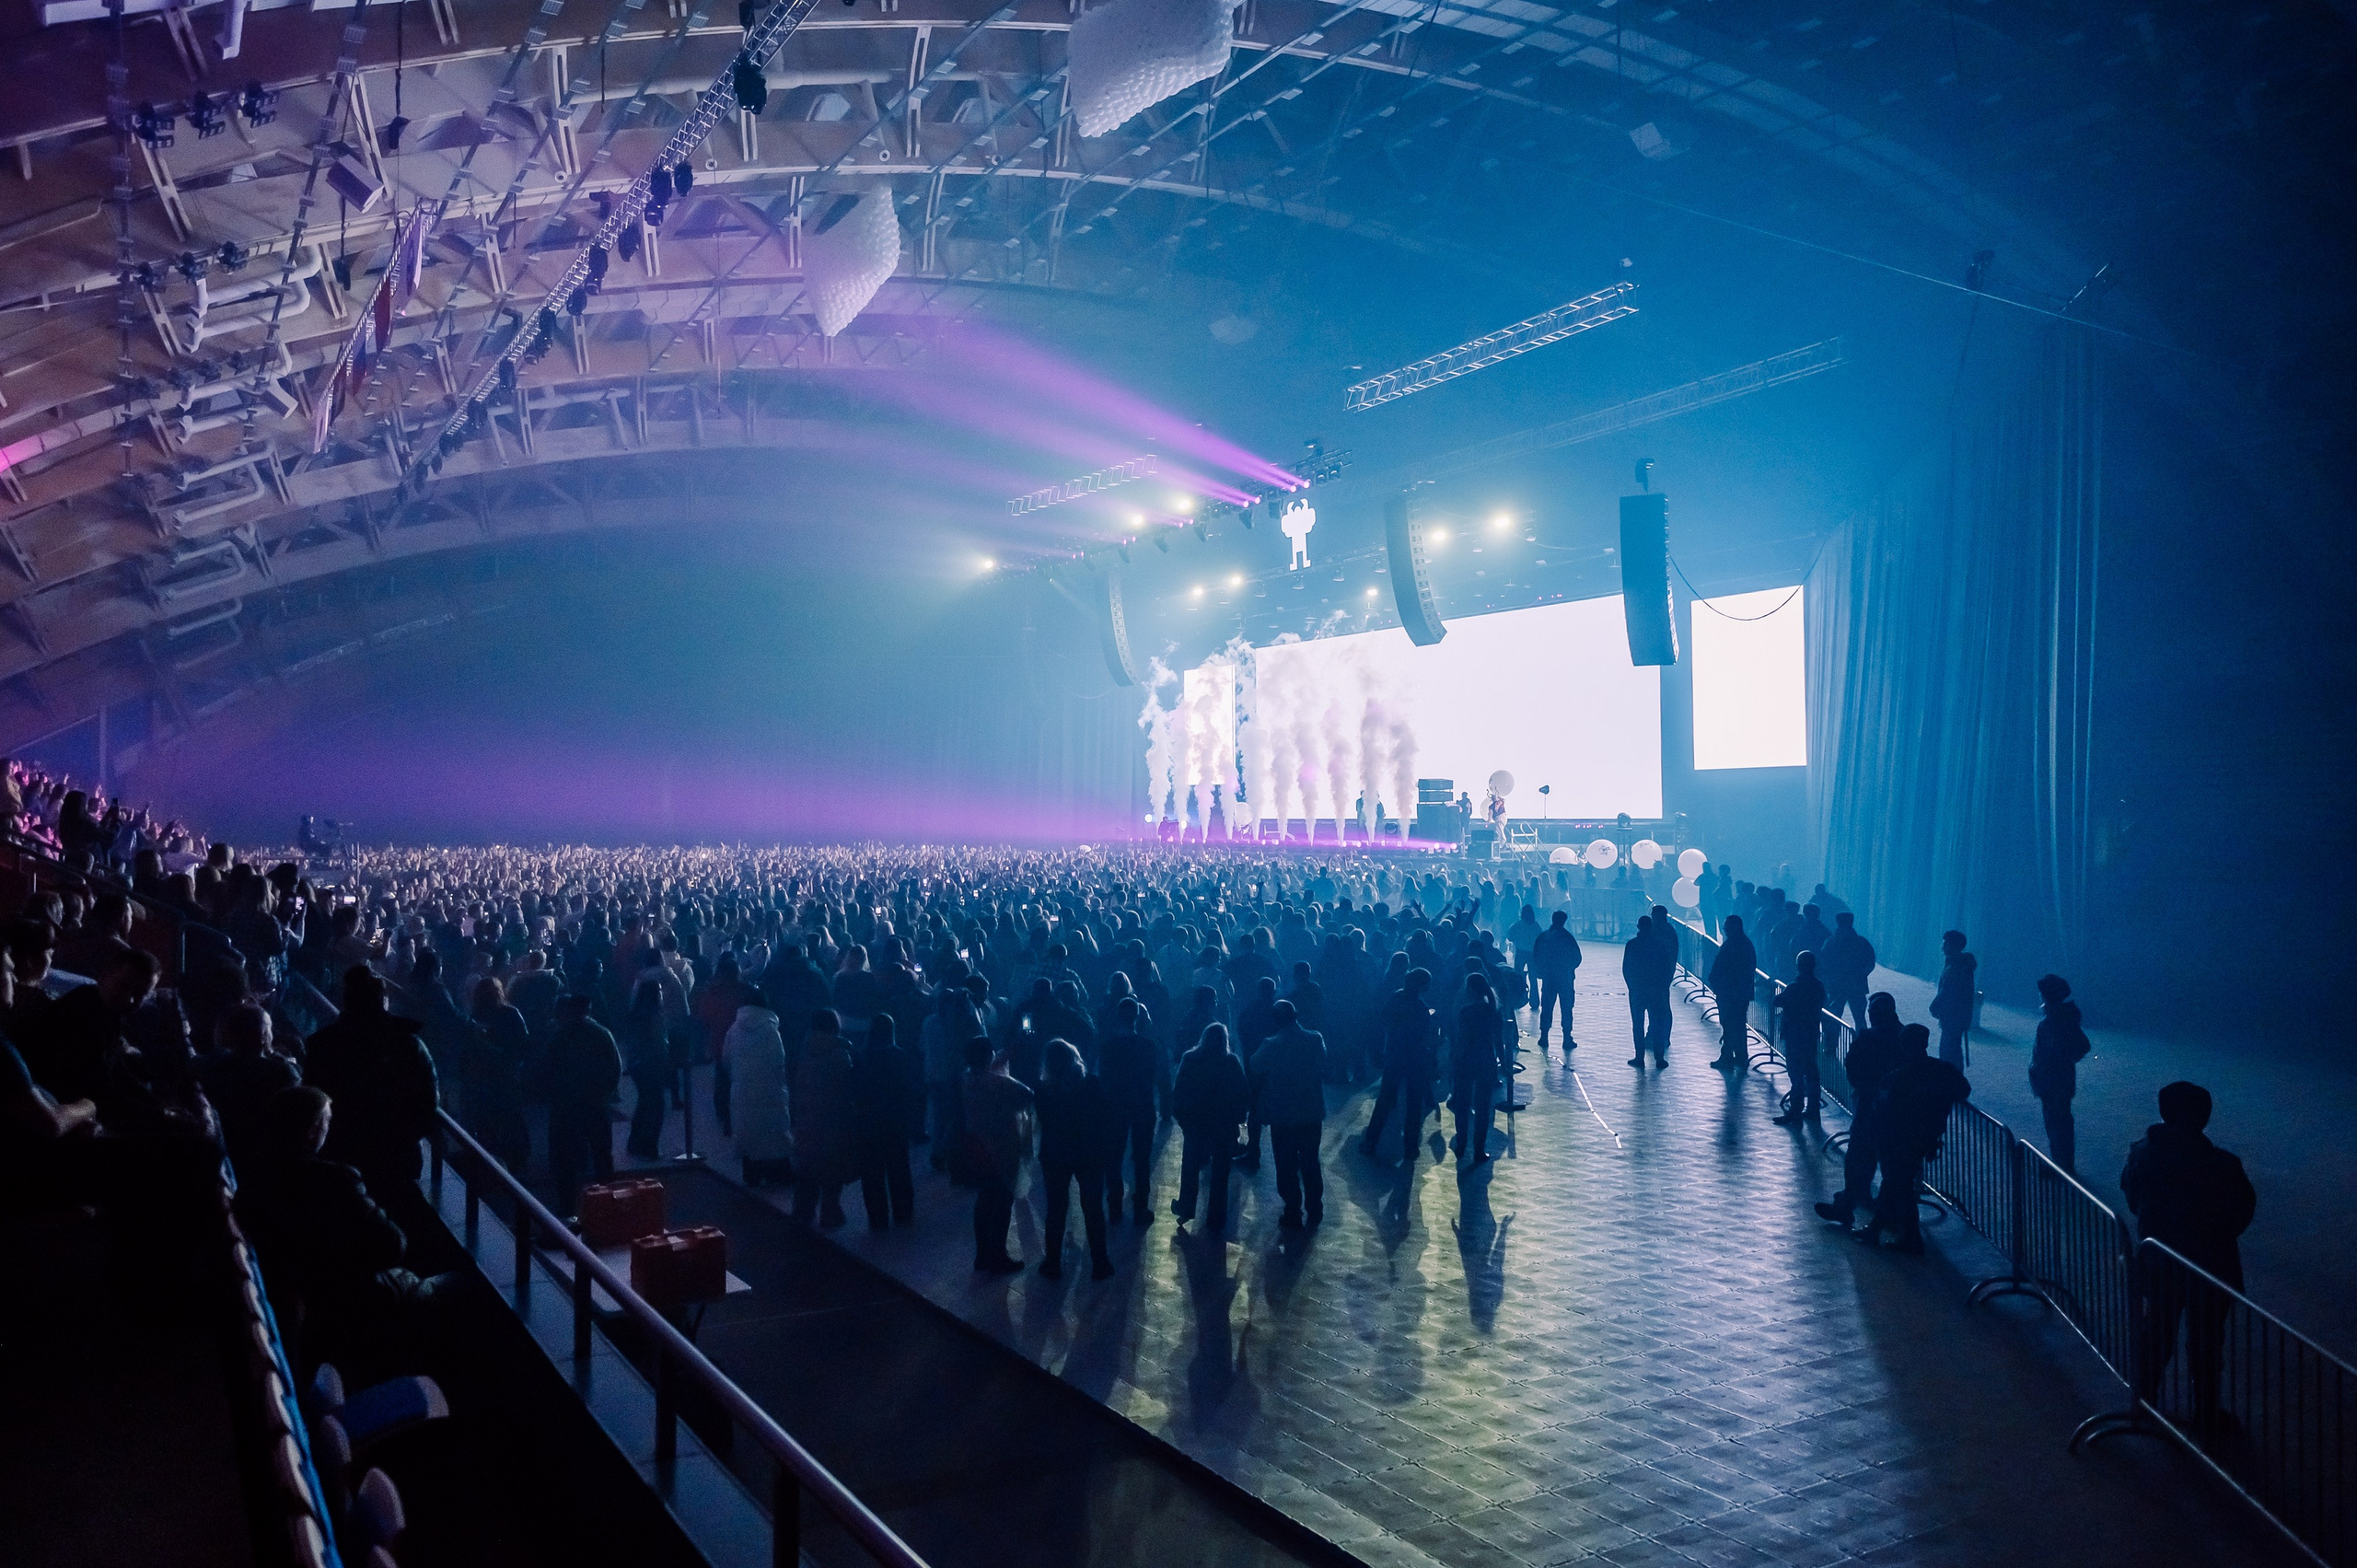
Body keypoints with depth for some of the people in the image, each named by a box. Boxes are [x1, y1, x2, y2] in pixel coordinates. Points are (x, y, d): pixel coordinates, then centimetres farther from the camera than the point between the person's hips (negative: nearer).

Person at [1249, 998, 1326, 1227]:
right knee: (1311, 1163, 18)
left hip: (1282, 1115, -3)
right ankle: (1314, 1211, 27)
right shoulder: (1316, 1039, -9)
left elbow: (1256, 1072, -6)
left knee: (1287, 1167, 10)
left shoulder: (1270, 1045, -17)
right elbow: (1323, 1069, 5)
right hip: (1312, 1112, 3)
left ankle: (1293, 1215, 16)